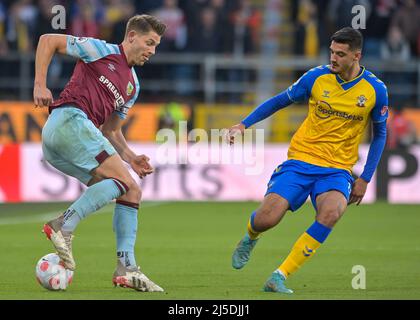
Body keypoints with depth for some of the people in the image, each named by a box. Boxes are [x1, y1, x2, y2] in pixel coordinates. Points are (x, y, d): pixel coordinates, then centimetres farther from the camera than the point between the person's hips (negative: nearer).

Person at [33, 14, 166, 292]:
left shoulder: (133, 86, 27)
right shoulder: (103, 51, 4)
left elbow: (111, 131, 30)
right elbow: (48, 40, 4)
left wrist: (130, 158, 12)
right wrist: (40, 85, -6)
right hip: (69, 120, -9)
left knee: (132, 192, 2)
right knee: (123, 180, -20)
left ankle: (126, 268, -6)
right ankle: (64, 227, -27)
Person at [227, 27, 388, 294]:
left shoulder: (376, 90, -4)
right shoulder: (317, 77, -4)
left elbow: (380, 134, 10)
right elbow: (280, 101, 11)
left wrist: (365, 179, 5)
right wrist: (243, 125, 3)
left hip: (337, 169, 0)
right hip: (300, 161, 0)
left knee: (331, 212, -34)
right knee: (266, 220, -16)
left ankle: (279, 277, -26)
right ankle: (251, 237, 27)